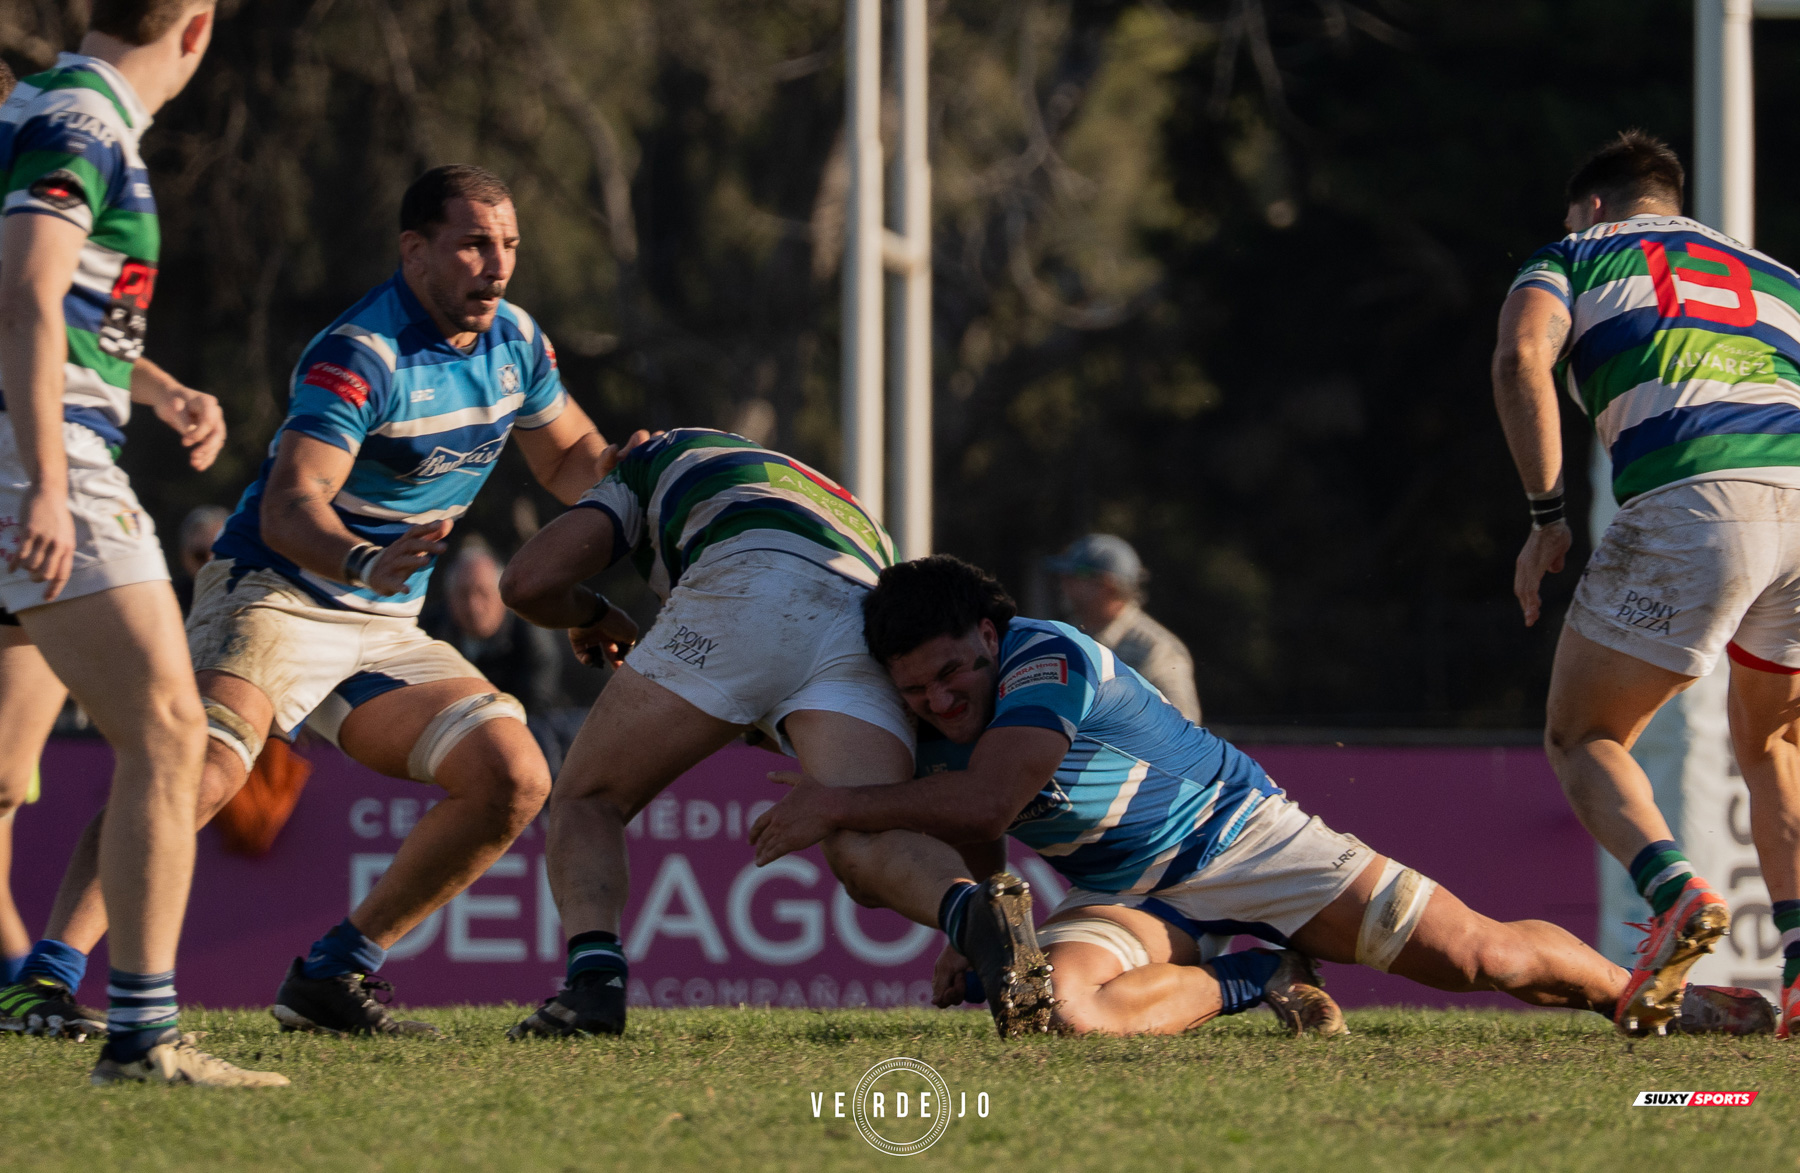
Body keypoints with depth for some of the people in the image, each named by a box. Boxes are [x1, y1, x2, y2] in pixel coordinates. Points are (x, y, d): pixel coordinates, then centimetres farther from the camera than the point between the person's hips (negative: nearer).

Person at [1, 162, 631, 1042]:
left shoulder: (515, 342, 5)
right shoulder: (358, 355, -20)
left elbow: (570, 459, 23)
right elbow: (289, 507, -31)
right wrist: (366, 562, -51)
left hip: (385, 630, 8)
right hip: (273, 598, -8)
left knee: (513, 778, -6)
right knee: (205, 766, -33)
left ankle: (332, 976, 3)